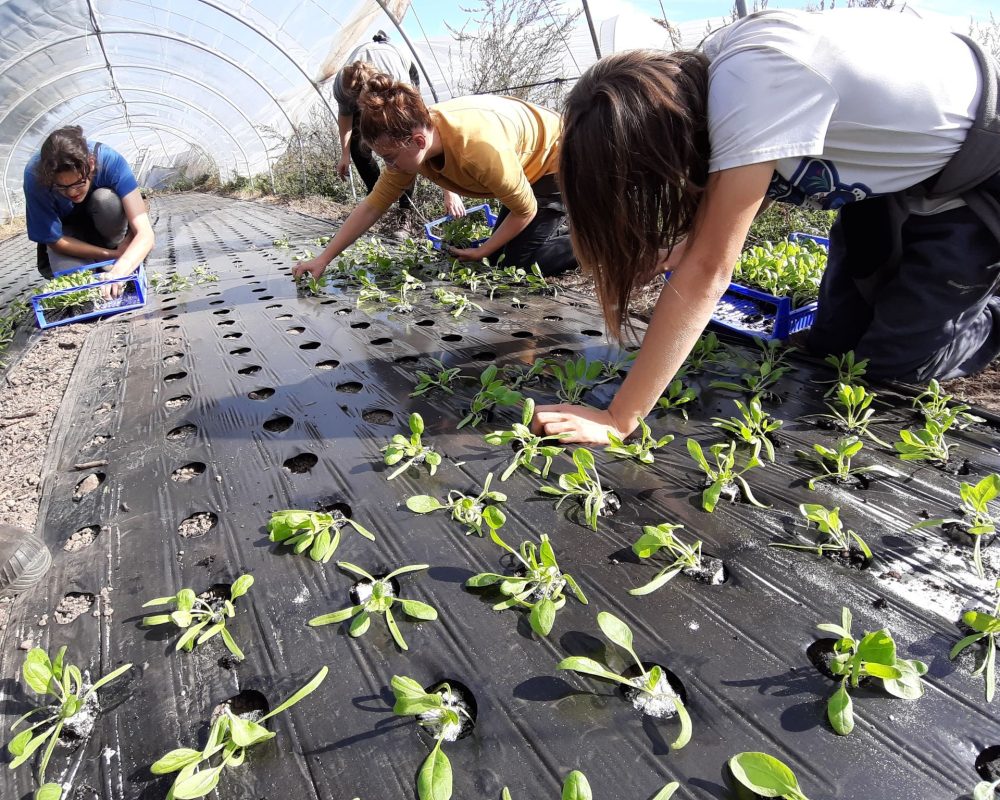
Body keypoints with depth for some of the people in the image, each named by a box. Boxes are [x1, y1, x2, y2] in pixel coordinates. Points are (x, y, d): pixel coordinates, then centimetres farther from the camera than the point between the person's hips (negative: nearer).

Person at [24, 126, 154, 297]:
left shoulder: (110, 160, -35)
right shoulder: (35, 176, -33)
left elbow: (145, 234, -43)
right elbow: (55, 240, -22)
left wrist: (118, 271, -58)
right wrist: (113, 256, -28)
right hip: (67, 232, 0)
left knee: (106, 198, -33)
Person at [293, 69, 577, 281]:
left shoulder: (480, 148, -41)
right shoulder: (409, 144, -18)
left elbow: (525, 211, -26)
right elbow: (372, 206, -12)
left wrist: (482, 251, -17)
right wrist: (323, 259, -14)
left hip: (555, 159, -7)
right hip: (524, 170, 7)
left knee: (519, 261, -15)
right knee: (498, 256, 8)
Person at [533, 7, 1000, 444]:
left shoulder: (753, 86, -39)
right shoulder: (696, 74, -13)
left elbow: (707, 271, -40)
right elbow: (705, 235, -4)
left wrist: (618, 419, -38)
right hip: (895, 168, 7)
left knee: (895, 360, -6)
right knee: (833, 344, 8)